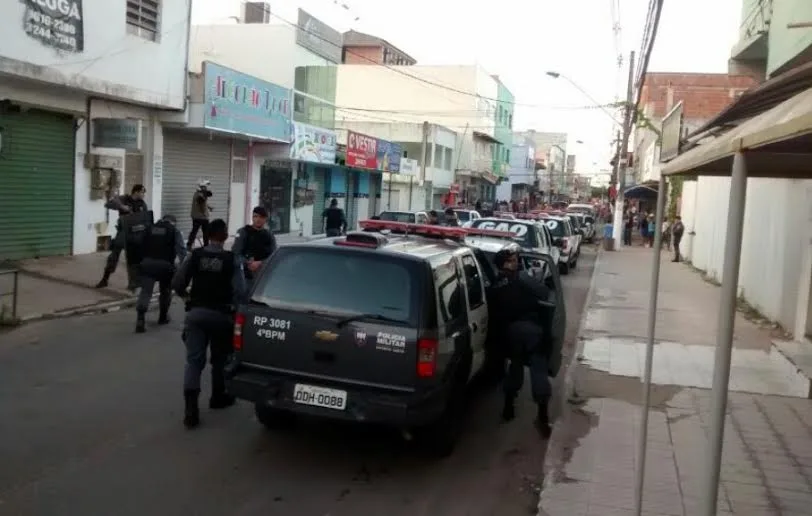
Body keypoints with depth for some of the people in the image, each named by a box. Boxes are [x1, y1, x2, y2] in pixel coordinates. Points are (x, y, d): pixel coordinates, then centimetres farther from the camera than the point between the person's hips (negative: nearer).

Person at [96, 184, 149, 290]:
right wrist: (121, 207, -24)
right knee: (114, 255, 3)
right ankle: (105, 279, 14)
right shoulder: (123, 199, -3)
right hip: (123, 231, -1)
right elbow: (107, 204, -11)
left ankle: (133, 282, 11)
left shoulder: (142, 204, 5)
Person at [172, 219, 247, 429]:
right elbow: (240, 292, -15)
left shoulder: (195, 255, -4)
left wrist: (186, 296, 16)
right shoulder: (231, 260, -10)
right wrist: (233, 307, 4)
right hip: (221, 314, -1)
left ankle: (190, 407, -11)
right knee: (219, 359, 19)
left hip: (196, 312, 1)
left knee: (193, 360, 1)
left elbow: (177, 283, -3)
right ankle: (218, 397, 34)